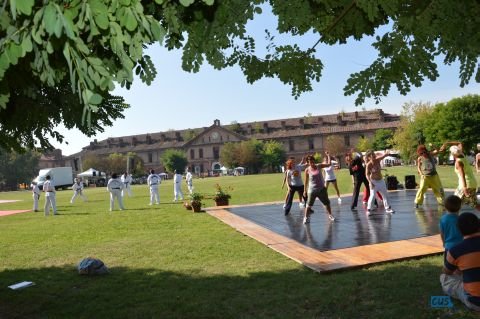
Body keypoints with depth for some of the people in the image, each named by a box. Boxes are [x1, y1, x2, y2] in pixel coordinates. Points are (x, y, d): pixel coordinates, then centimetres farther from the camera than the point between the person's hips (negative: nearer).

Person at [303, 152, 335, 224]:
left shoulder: (319, 166, -3)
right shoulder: (307, 170, -9)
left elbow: (329, 164, -1)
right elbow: (306, 181, -1)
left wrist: (328, 155, -6)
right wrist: (305, 190, 2)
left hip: (321, 188, 3)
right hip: (312, 190, -3)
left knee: (327, 203, 12)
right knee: (309, 205, 1)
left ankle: (330, 215, 29)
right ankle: (306, 217, 15)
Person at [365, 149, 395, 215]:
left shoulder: (377, 160, -8)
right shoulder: (368, 165, -20)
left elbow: (383, 156, -21)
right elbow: (367, 174, -19)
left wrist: (386, 153, -44)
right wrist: (370, 182, -28)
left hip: (381, 180, 6)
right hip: (373, 181, -6)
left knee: (385, 195, 11)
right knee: (372, 195, -14)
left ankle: (387, 208, 23)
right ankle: (369, 209, -5)